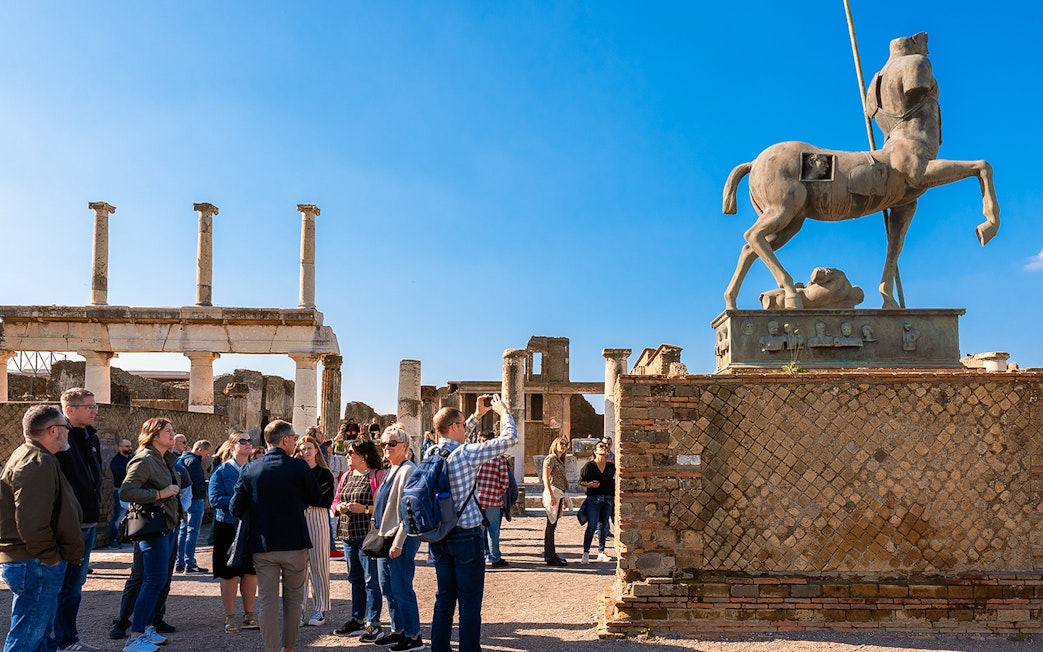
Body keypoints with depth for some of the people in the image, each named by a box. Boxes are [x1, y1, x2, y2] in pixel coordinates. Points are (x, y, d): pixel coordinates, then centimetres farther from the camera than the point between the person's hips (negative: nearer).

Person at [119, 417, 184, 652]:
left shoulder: (166, 461, 13)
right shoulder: (144, 460, -14)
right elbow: (125, 492, -22)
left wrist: (175, 492, 8)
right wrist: (160, 494, -21)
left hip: (168, 525, 9)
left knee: (158, 579, 14)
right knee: (155, 579, -10)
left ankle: (147, 628, 23)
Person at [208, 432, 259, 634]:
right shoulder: (221, 471, -3)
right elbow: (215, 499, -12)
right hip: (229, 527, -3)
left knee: (251, 571, 7)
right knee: (229, 573, 3)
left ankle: (249, 615, 19)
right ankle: (230, 617, 15)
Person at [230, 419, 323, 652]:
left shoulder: (249, 470, -3)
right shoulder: (299, 467, -11)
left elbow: (235, 508, -1)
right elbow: (316, 499, 1)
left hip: (263, 545, 1)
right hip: (295, 543, -1)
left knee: (267, 601, 8)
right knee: (293, 599, 15)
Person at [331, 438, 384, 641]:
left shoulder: (377, 475, -9)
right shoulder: (346, 476, 15)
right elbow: (335, 500, 21)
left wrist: (365, 508, -21)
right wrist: (339, 507, -1)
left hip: (368, 533, -8)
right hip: (348, 533, 8)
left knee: (371, 579, -4)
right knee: (355, 578, 15)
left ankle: (373, 623, 3)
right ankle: (357, 619, 25)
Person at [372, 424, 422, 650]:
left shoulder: (407, 470, -14)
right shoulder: (390, 471, 15)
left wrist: (398, 542, -21)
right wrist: (380, 536, 17)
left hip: (401, 538, -10)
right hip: (385, 536, 10)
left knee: (401, 589, -4)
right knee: (387, 587, 16)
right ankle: (398, 630, 28)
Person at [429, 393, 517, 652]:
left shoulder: (431, 453, 2)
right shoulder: (466, 454, -18)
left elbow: (456, 441, 24)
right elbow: (509, 438, -12)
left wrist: (477, 415, 24)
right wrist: (503, 411, 5)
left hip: (439, 538, 7)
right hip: (466, 536, -7)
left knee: (444, 599, 15)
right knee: (470, 602, 1)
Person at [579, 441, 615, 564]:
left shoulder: (611, 466, 10)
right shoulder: (589, 465, 0)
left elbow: (613, 483, 14)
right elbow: (581, 481, 3)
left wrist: (615, 498, 8)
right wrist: (589, 484, -16)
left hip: (608, 499, 4)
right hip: (593, 498, -4)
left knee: (604, 526, 9)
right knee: (592, 526, -10)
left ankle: (601, 553, 19)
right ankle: (586, 553, -2)